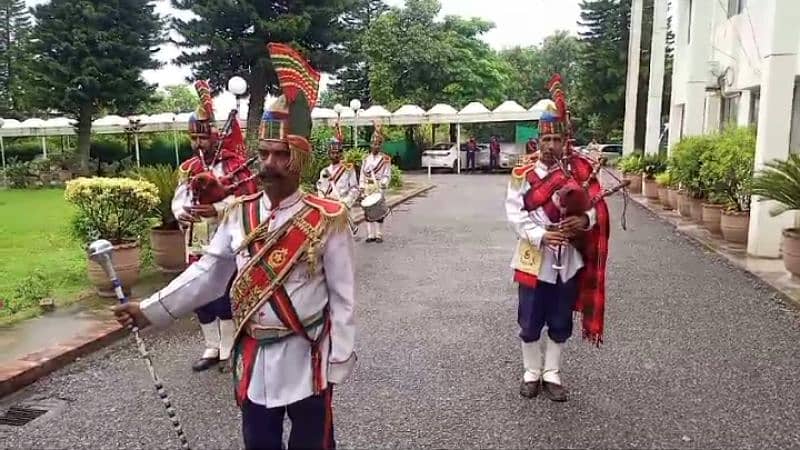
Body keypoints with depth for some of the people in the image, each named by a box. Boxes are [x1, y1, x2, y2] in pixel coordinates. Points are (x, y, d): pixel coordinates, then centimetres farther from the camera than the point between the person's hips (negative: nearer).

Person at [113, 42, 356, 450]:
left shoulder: (327, 220, -13)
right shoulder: (239, 215, 0)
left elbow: (342, 297, -10)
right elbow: (207, 273, 6)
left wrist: (339, 362, -9)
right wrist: (150, 310, 0)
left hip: (305, 359, -4)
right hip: (253, 359, 4)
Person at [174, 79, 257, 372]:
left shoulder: (235, 164, -8)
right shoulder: (188, 168, 9)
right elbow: (179, 198, 1)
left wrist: (217, 208, -29)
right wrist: (181, 212, -23)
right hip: (197, 243, 6)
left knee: (225, 297, 0)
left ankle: (229, 349, 16)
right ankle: (212, 348, 28)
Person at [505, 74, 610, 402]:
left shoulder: (579, 171, 1)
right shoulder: (523, 174, -6)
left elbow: (596, 209, 1)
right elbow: (515, 214, -11)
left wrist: (584, 220, -22)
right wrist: (541, 236, -24)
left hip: (569, 260, 2)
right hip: (534, 259, -2)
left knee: (560, 324, 13)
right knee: (530, 323, 9)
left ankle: (552, 375, 30)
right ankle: (531, 374, 28)